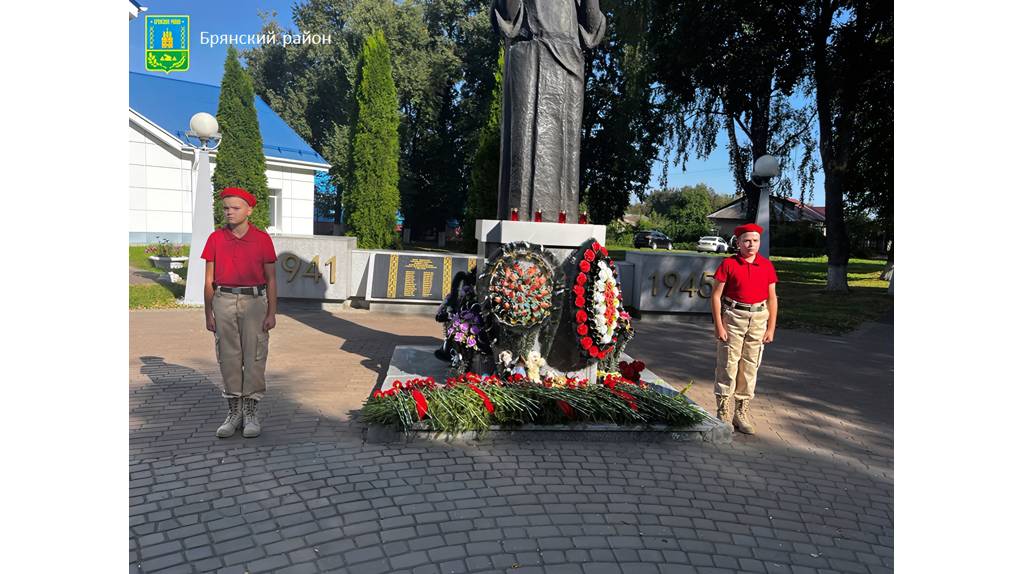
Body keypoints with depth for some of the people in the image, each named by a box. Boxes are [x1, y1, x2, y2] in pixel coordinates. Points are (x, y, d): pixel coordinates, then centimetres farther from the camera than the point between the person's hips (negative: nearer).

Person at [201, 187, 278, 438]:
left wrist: (272, 313, -4)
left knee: (254, 358, 0)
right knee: (228, 358, 6)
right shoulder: (216, 238, 5)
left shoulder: (262, 239, 0)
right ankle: (233, 412, 18)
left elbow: (271, 279, 2)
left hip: (254, 301, -2)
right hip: (224, 302, 2)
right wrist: (208, 313, 3)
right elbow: (209, 279, 8)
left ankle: (251, 414, 10)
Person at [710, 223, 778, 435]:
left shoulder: (767, 266, 4)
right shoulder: (729, 264, -4)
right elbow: (716, 296, -5)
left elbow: (772, 298, 8)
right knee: (728, 364, -1)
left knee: (750, 366, 8)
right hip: (733, 316, -3)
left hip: (758, 318, 3)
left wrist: (771, 328, 4)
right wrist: (719, 326, -9)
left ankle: (742, 413, 21)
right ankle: (722, 413, 10)